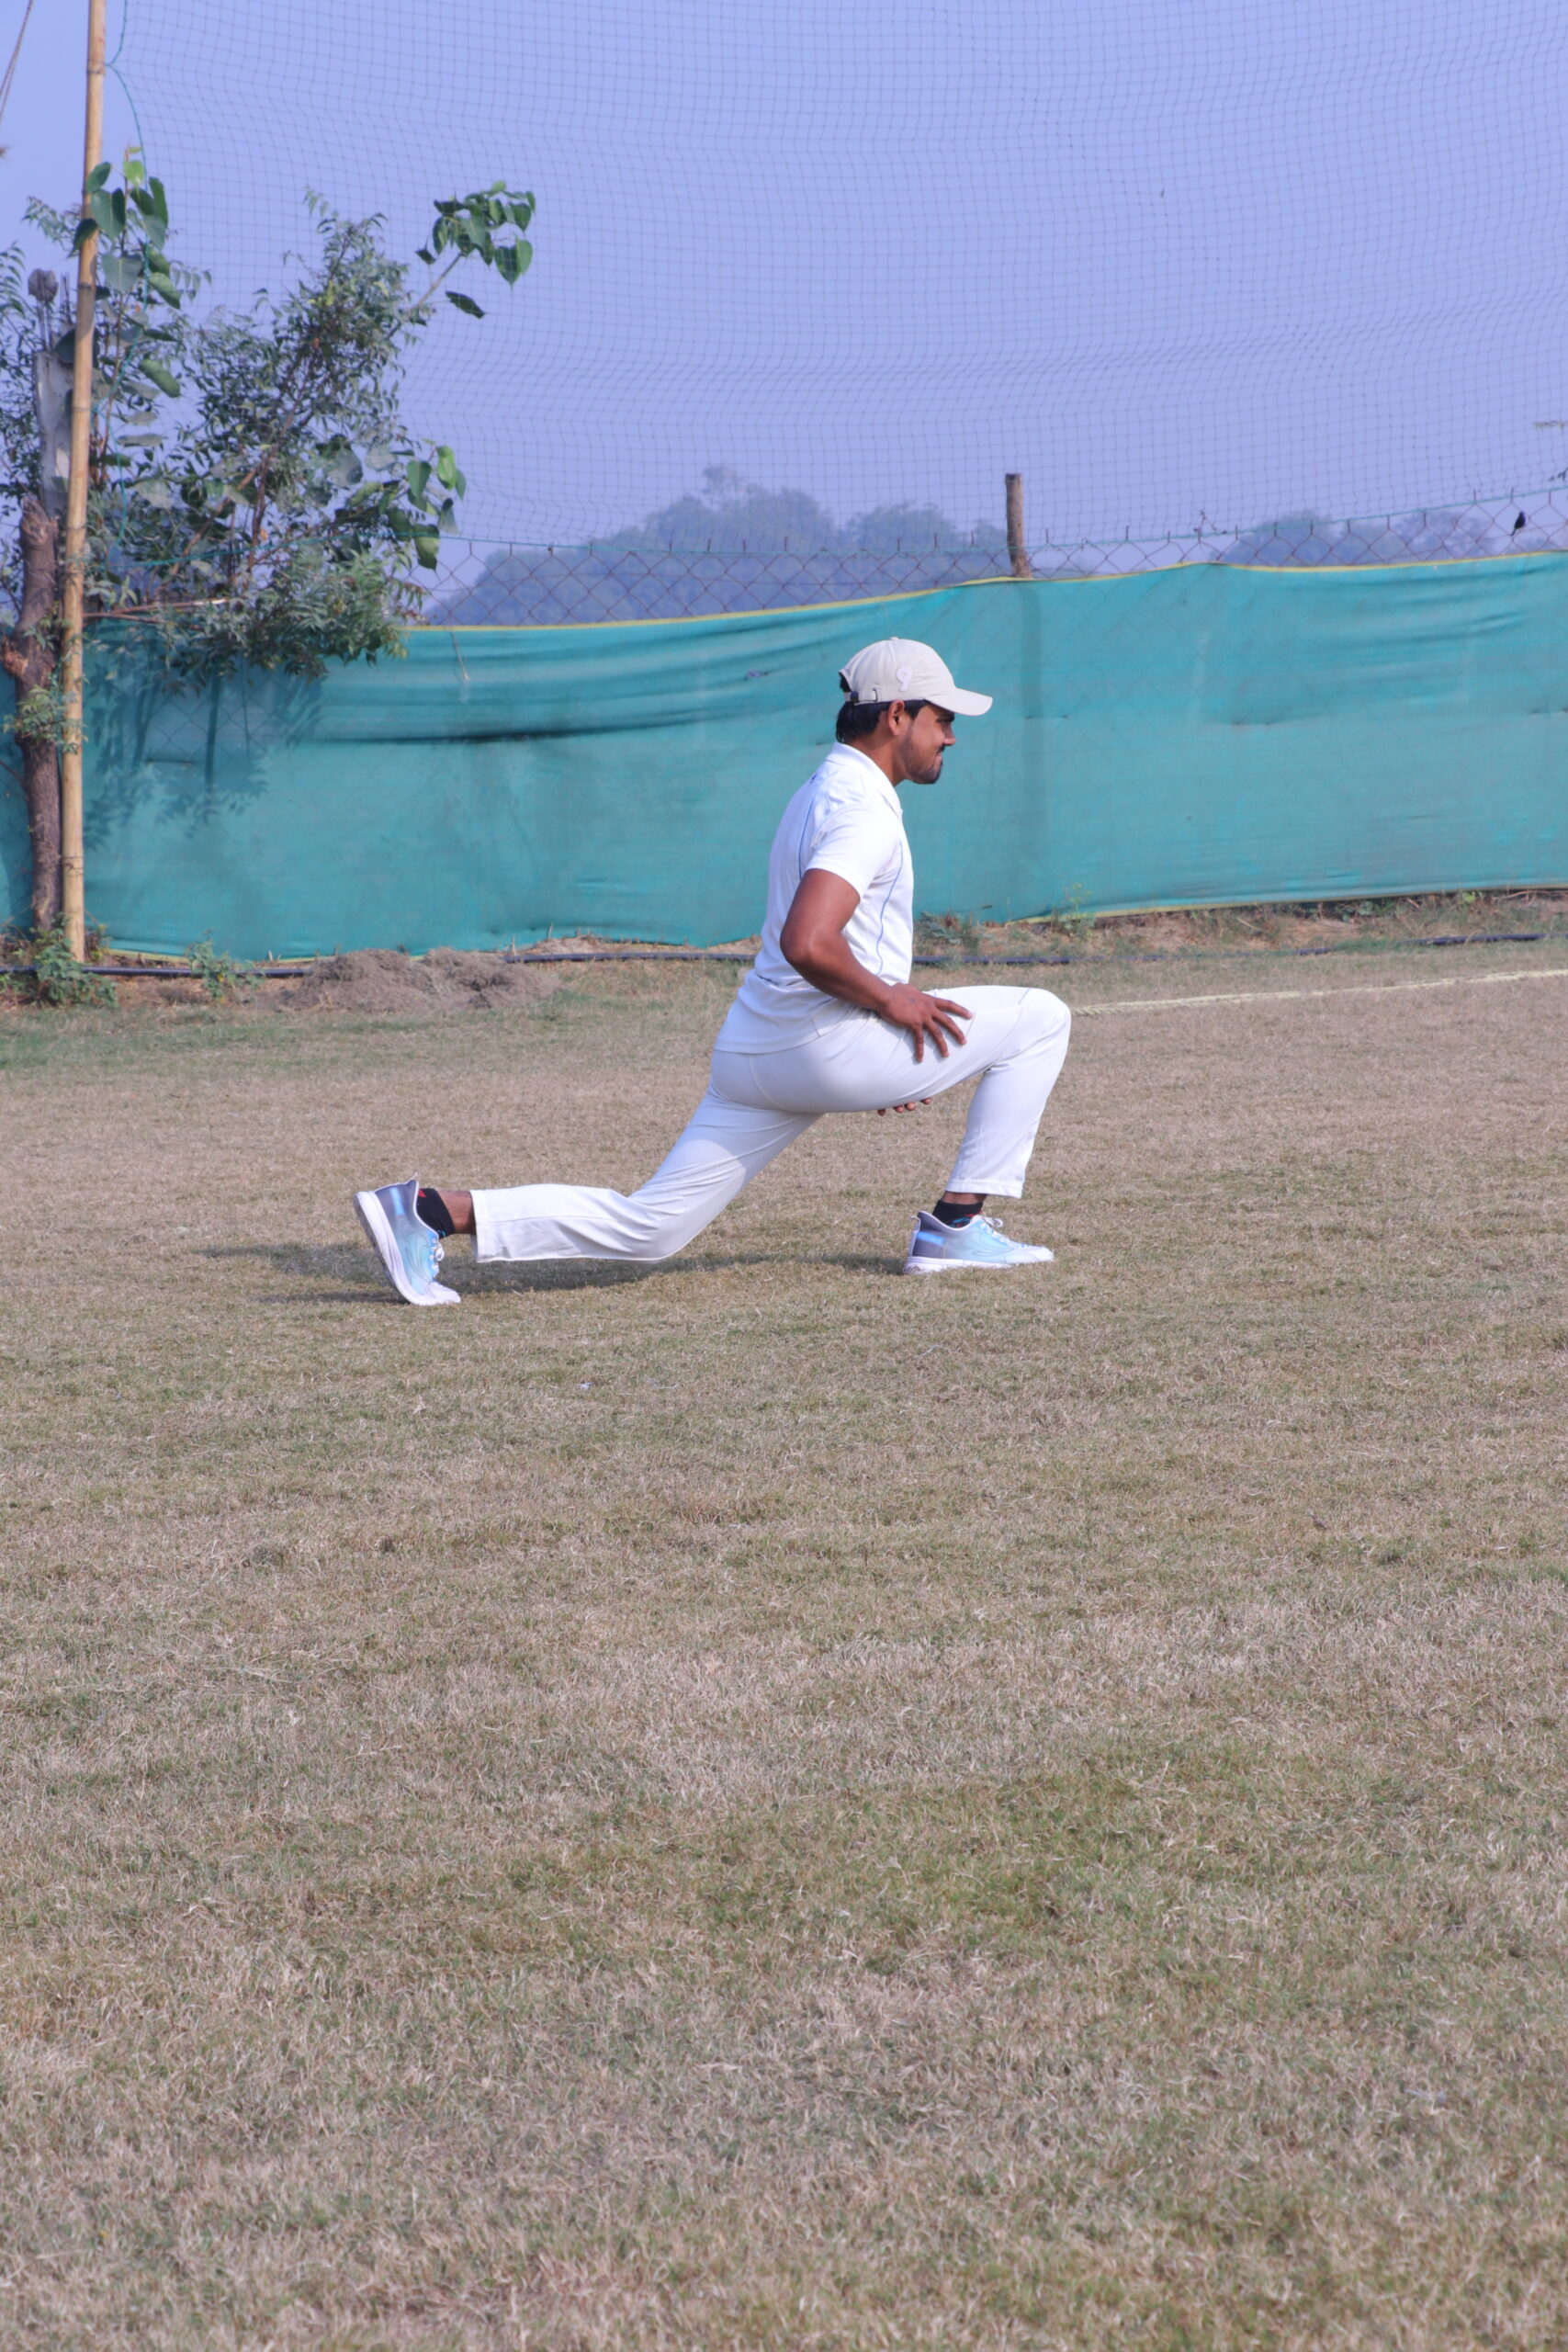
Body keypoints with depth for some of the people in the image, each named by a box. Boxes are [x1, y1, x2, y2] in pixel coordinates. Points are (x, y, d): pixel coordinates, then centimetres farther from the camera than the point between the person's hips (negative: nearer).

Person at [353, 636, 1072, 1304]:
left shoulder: (819, 793, 21)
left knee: (648, 1228, 5)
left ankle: (435, 1210, -7)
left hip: (753, 1053, 9)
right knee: (1039, 1019, 3)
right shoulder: (865, 811, -13)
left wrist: (877, 1060, 25)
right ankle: (955, 1229, 3)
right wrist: (888, 998, -12)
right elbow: (806, 945, -27)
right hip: (825, 1046, -9)